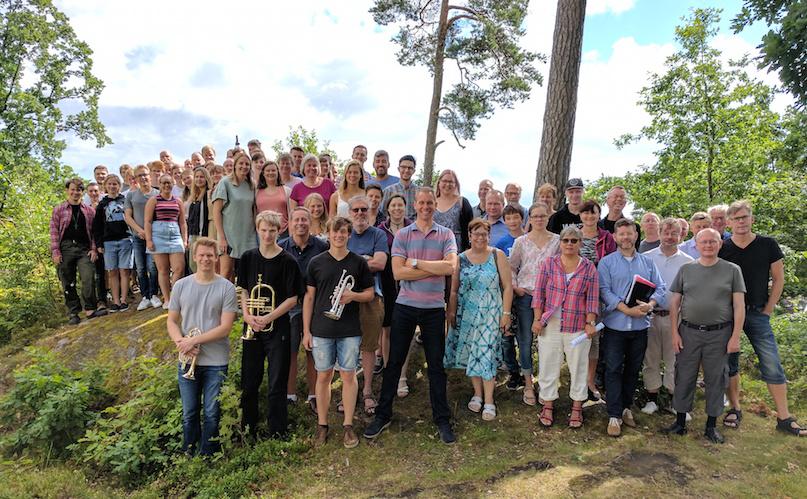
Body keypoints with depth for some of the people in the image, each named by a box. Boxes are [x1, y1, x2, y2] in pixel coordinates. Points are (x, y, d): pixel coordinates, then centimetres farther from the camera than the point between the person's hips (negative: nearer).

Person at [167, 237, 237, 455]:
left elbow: (225, 328, -11)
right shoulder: (181, 285, 3)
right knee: (189, 413, 14)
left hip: (216, 362, -2)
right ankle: (188, 454, 32)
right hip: (187, 360, 2)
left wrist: (194, 340, -16)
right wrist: (180, 342, -12)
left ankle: (208, 456, 24)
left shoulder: (226, 288, -7)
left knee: (212, 414, 7)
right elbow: (172, 321, 7)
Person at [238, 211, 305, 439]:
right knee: (249, 380, 13)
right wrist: (247, 315, -7)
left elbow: (292, 298, -8)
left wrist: (268, 318, -17)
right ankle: (248, 425, 32)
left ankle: (278, 432, 17)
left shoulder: (287, 261, -8)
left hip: (278, 328, -4)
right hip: (252, 326, 4)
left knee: (276, 384, 3)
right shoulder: (248, 257, 4)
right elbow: (244, 290, 10)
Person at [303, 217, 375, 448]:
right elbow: (309, 297, 5)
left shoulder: (359, 262, 2)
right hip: (321, 330, 0)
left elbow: (370, 293, 7)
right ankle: (322, 425, 22)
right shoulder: (316, 262, 2)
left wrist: (353, 295, -15)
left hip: (349, 331, 0)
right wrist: (306, 331, 2)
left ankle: (348, 425, 18)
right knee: (323, 376, 9)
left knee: (348, 375, 6)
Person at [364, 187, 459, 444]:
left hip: (434, 308, 0)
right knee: (394, 362, 8)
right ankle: (383, 415, 23)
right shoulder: (402, 235, 1)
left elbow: (451, 267, -15)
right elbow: (398, 272, -11)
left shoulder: (446, 235, 2)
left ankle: (442, 419, 23)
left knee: (436, 365, 10)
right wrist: (435, 268, -13)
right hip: (405, 306, 0)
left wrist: (416, 262, -14)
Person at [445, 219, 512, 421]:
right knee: (470, 354, 8)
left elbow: (507, 286, -2)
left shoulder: (497, 256, -2)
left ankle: (489, 401, 7)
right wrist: (451, 313, 3)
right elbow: (453, 289, 6)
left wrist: (506, 313, -6)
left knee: (487, 355, -4)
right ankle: (477, 394, 25)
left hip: (491, 315, -2)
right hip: (466, 315, 3)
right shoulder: (461, 258, 4)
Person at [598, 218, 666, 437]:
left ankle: (626, 407, 28)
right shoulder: (606, 262, 0)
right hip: (615, 325, -3)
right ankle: (614, 415, 5)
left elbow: (660, 288, 6)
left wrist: (651, 304, -16)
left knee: (633, 369, 13)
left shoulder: (648, 262, 11)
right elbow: (604, 291, -10)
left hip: (640, 325, 4)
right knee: (614, 370, -2)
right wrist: (626, 309, -21)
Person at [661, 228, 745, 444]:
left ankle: (711, 426, 22)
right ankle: (680, 422, 19)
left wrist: (735, 336, -6)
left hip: (719, 333, -1)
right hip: (688, 332, 1)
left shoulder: (732, 270, 2)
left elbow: (739, 306, 0)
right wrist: (674, 332, -1)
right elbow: (675, 303, 5)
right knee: (684, 378, 6)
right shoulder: (685, 269, 5)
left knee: (715, 379, 9)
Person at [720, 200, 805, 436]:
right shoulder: (722, 249, 0)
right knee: (729, 364, 6)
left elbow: (778, 279, 4)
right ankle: (735, 409, 20)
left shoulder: (768, 245, 0)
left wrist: (767, 311, 0)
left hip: (757, 313, 0)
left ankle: (784, 418, 8)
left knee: (772, 366, -1)